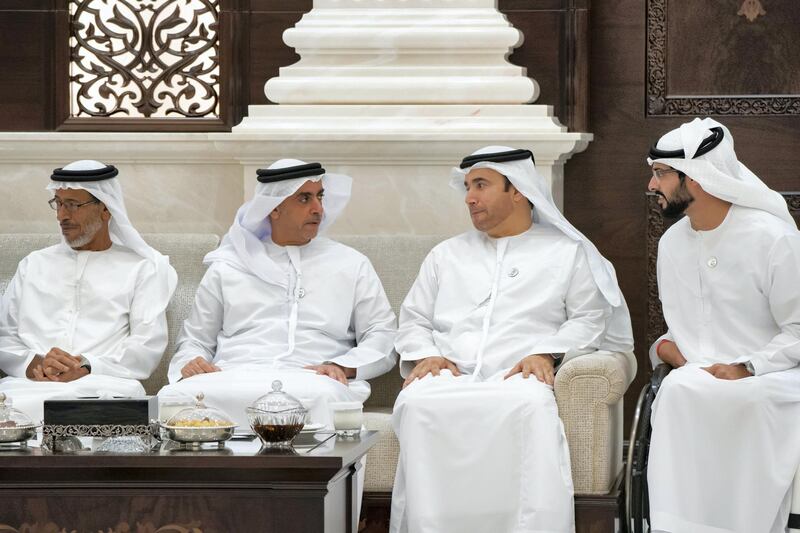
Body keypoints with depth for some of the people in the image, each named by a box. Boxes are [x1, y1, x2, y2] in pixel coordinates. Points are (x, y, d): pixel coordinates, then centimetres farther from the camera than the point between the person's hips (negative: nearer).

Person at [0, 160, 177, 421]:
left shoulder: (141, 269, 15)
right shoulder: (34, 265, 27)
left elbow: (148, 346, 2)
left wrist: (87, 368, -14)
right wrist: (33, 363, -7)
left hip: (103, 384, -2)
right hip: (30, 384, 2)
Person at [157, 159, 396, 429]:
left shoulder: (352, 265, 21)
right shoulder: (226, 268, 23)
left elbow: (383, 335, 13)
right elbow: (195, 339, 25)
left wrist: (341, 366, -8)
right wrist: (190, 364, 0)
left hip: (310, 382, -1)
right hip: (233, 378, 1)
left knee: (322, 397, -41)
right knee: (174, 396, -33)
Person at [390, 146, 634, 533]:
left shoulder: (566, 252, 20)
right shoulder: (446, 255, 30)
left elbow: (587, 319, 10)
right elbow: (413, 320, 26)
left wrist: (546, 353, -9)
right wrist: (425, 355, 3)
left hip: (518, 377, -2)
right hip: (449, 376, 2)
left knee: (531, 405, -42)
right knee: (418, 403, -36)